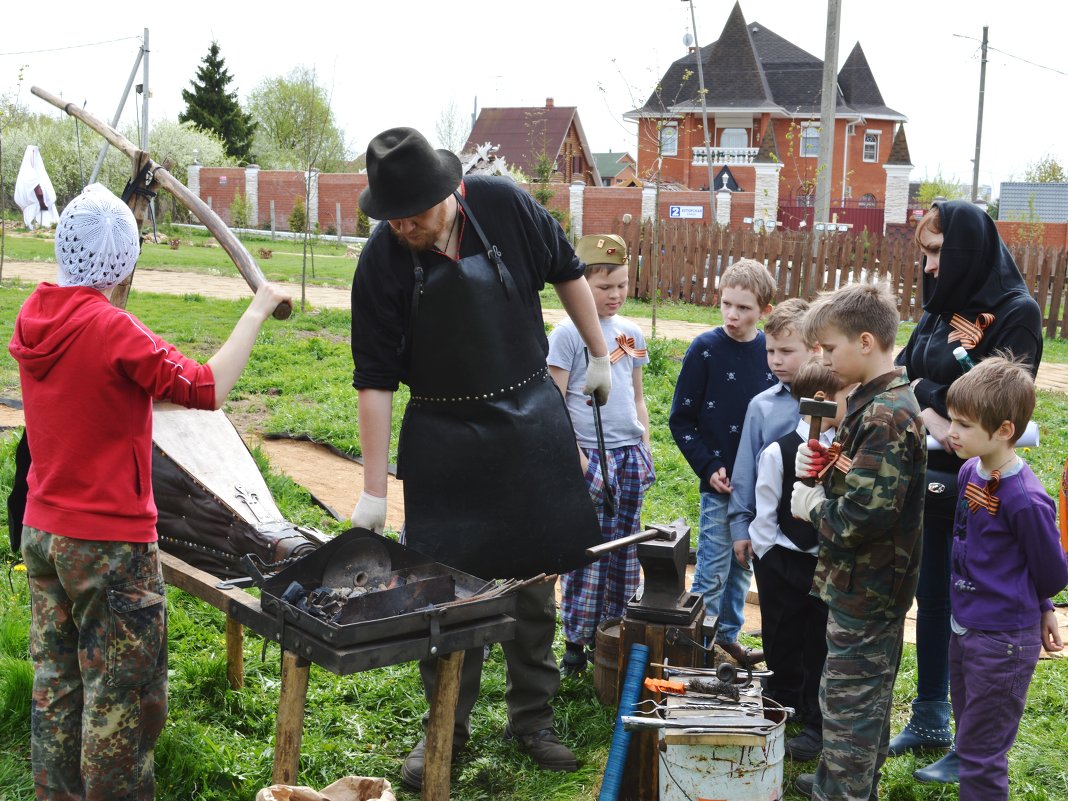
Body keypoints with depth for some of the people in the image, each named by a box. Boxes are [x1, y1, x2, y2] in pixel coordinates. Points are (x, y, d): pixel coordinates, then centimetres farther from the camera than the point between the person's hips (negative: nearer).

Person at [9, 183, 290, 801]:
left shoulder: (34, 316, 1)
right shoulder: (110, 329, -22)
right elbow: (206, 388, -27)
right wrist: (258, 310, -20)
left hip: (42, 532, 8)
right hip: (110, 543, -8)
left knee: (56, 681, 19)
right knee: (124, 698, 5)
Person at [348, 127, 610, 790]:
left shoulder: (505, 207, -12)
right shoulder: (381, 262, -13)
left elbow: (566, 273, 7)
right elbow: (375, 380, -10)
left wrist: (600, 355, 10)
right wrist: (375, 489, -12)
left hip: (531, 419, 1)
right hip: (443, 436, -1)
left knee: (536, 577, 10)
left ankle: (532, 717, 27)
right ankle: (448, 727, 21)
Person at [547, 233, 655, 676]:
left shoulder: (631, 333, 12)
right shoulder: (568, 333, -6)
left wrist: (646, 448, 14)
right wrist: (575, 457, -14)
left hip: (630, 455, 6)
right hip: (590, 455, -6)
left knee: (623, 551, 10)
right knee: (586, 552, -5)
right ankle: (575, 643, 4)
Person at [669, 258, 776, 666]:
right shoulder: (705, 349, -9)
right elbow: (680, 419, -5)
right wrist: (708, 467, -11)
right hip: (719, 480, -4)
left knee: (742, 564, 16)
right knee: (713, 571, 0)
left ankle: (728, 636, 30)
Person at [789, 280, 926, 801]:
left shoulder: (886, 416, -24)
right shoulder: (876, 401, 8)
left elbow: (867, 514, -30)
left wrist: (814, 508, -13)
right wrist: (823, 465, 2)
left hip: (864, 588, -11)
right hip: (870, 582, 11)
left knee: (849, 702, 1)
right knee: (866, 694, 23)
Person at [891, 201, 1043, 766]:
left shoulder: (1017, 312, -12)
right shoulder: (941, 308, 9)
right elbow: (900, 374, 5)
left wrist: (924, 390, -9)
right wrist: (930, 410, -14)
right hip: (928, 473, 7)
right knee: (931, 597, 15)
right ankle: (929, 722, 28)